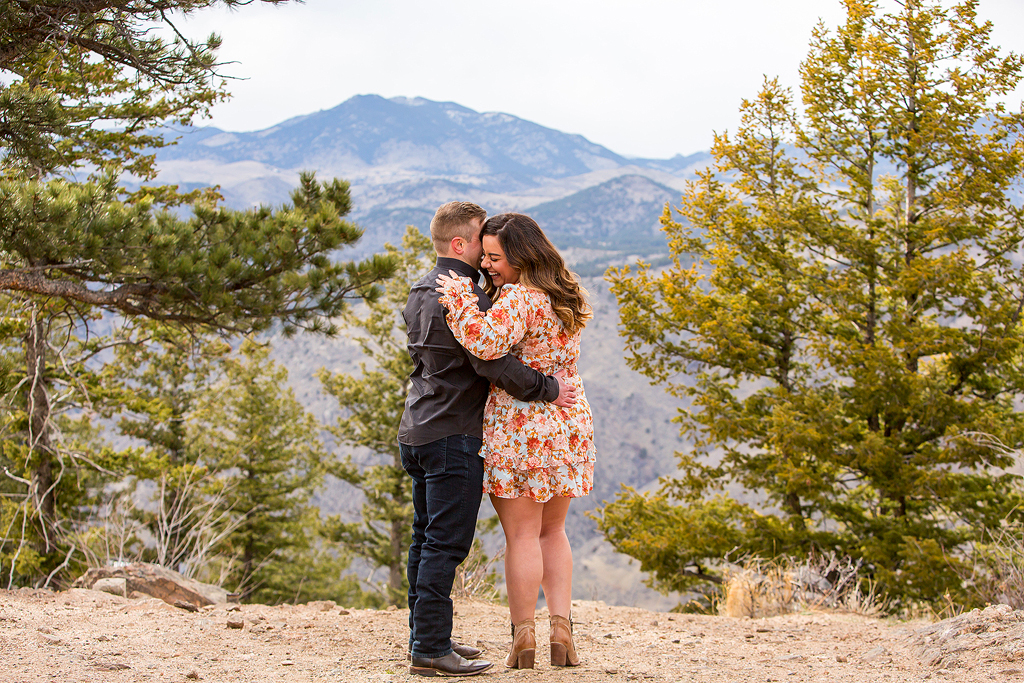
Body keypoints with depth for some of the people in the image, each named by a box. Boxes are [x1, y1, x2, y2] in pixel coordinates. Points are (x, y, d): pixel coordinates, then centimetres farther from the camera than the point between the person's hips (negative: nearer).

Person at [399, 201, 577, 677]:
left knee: (426, 539, 14)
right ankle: (430, 650, -6)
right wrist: (549, 389, -13)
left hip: (416, 432, 10)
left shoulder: (420, 292, 16)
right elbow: (492, 363, -23)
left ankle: (425, 636, 21)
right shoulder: (466, 296, -15)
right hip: (452, 435, -10)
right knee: (446, 543, -7)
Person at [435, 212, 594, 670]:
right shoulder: (563, 298, 11)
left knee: (522, 536, 1)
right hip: (570, 426, 8)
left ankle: (523, 636, 7)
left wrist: (459, 297, -20)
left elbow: (486, 342, -35)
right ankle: (561, 625, 10)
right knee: (552, 532, 17)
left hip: (519, 430, -8)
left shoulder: (519, 299, -17)